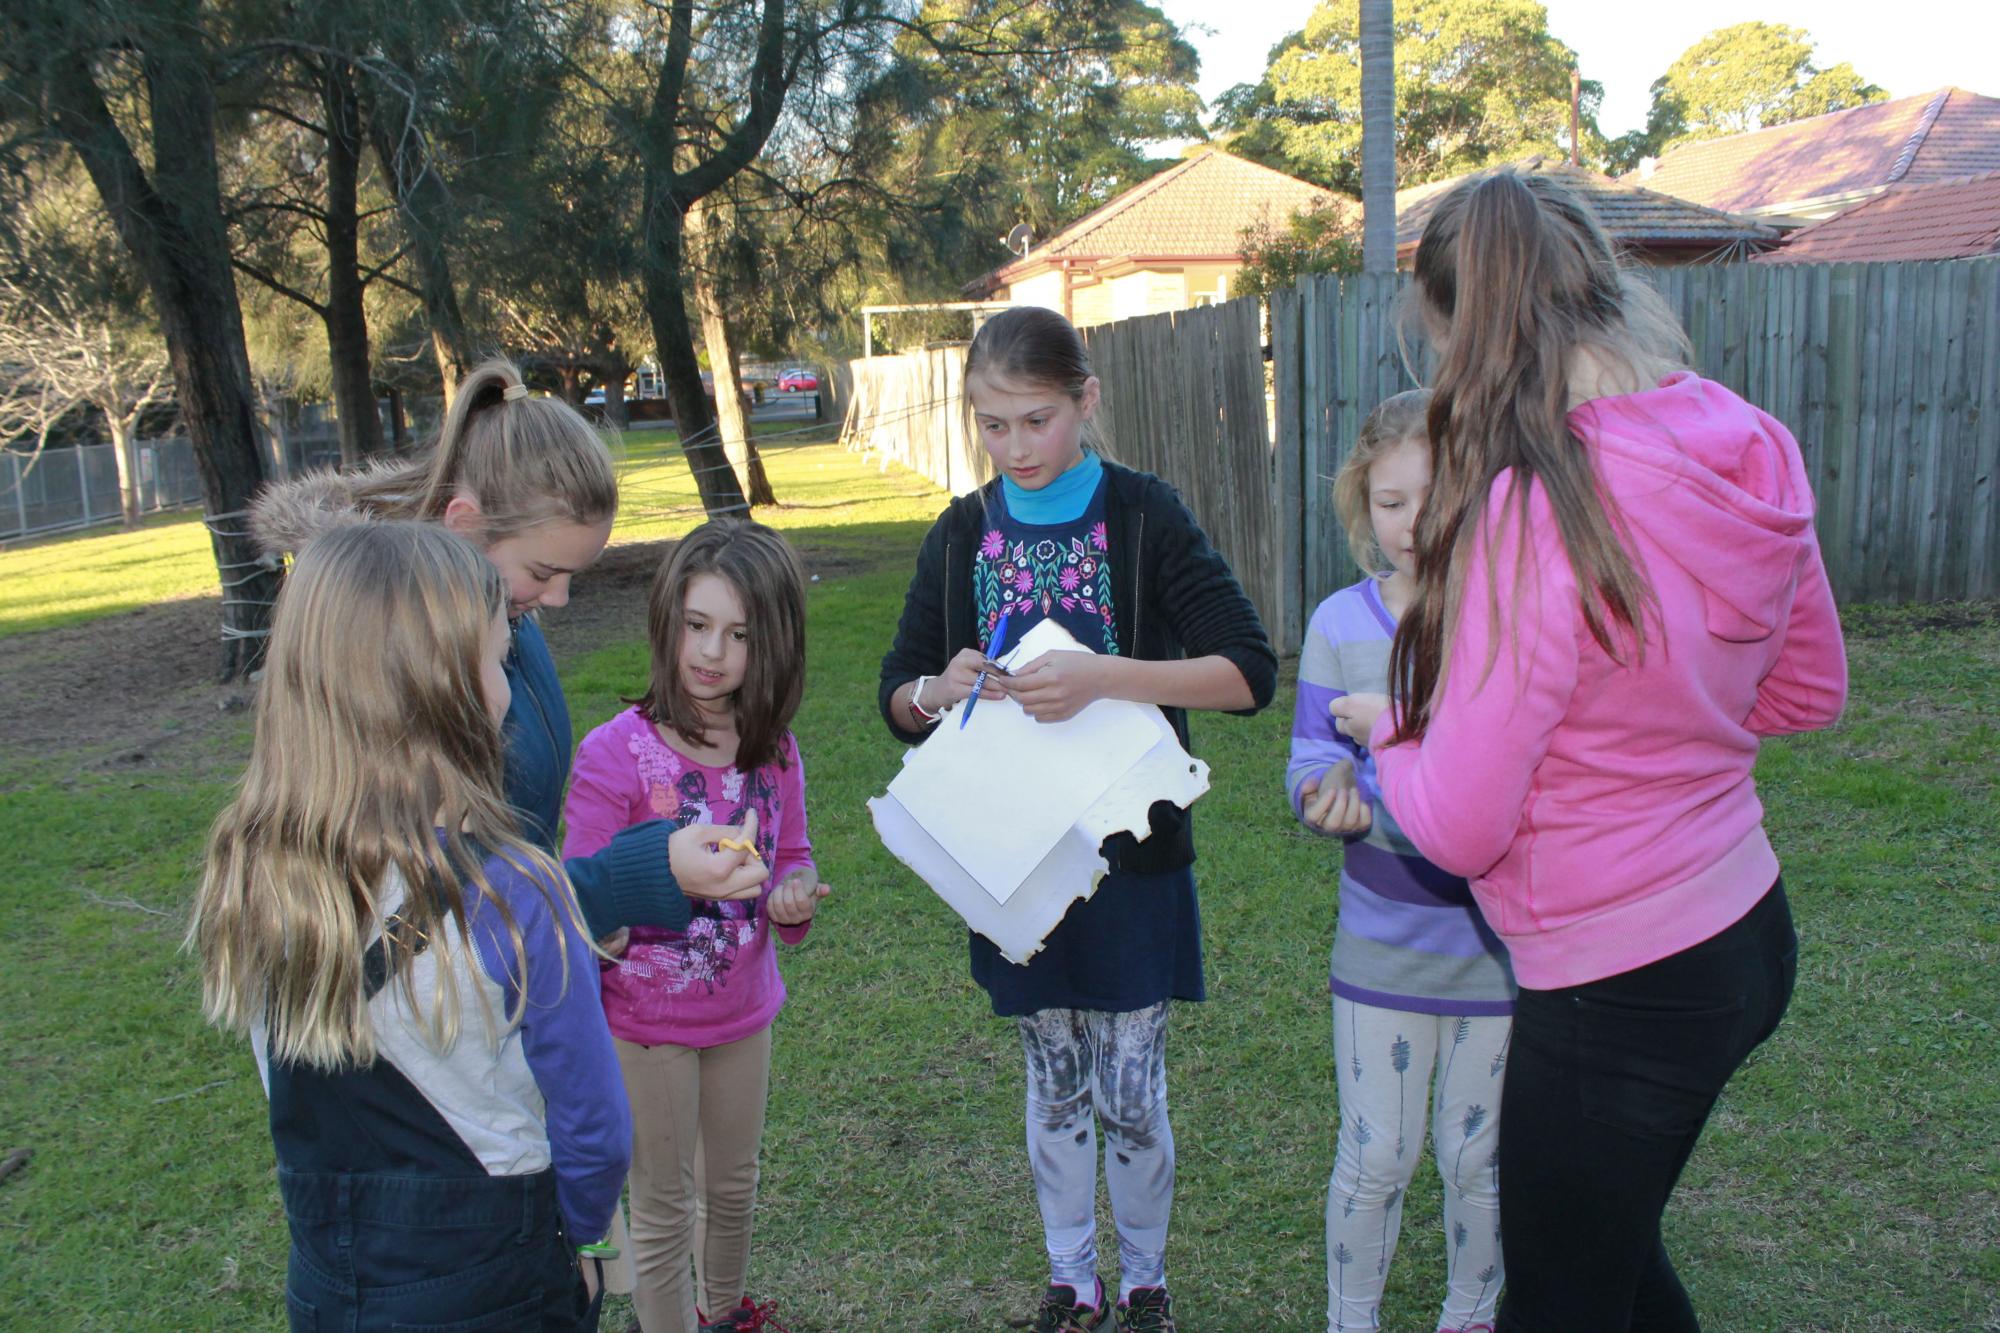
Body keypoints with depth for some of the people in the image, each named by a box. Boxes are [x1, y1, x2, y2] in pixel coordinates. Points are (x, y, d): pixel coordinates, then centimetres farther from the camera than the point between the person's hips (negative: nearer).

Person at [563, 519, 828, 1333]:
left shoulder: (772, 748, -6)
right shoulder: (615, 755, -21)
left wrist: (796, 895, -15)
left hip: (744, 1007, 5)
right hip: (646, 1021, -5)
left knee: (733, 1183, 25)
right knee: (664, 1210, 12)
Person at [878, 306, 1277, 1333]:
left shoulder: (1142, 514, -9)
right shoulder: (963, 534, 2)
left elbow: (1249, 670, -16)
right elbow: (897, 700, 7)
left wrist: (1102, 677, -29)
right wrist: (939, 691, -17)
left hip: (1131, 858, -3)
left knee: (1131, 1093, 8)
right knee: (1054, 1086, 16)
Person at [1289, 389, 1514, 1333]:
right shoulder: (1341, 625, -5)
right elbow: (1311, 761, -2)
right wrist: (1330, 793, -24)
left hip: (1498, 940, 0)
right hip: (1383, 943, 1)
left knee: (1478, 1156, 16)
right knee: (1374, 1157, 10)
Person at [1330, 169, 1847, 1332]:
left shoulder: (1532, 513, -28)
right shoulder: (1745, 453, -4)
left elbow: (1457, 828, -23)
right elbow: (1811, 690, 11)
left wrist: (1384, 726, -3)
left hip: (1623, 996, -8)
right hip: (1747, 936, 8)